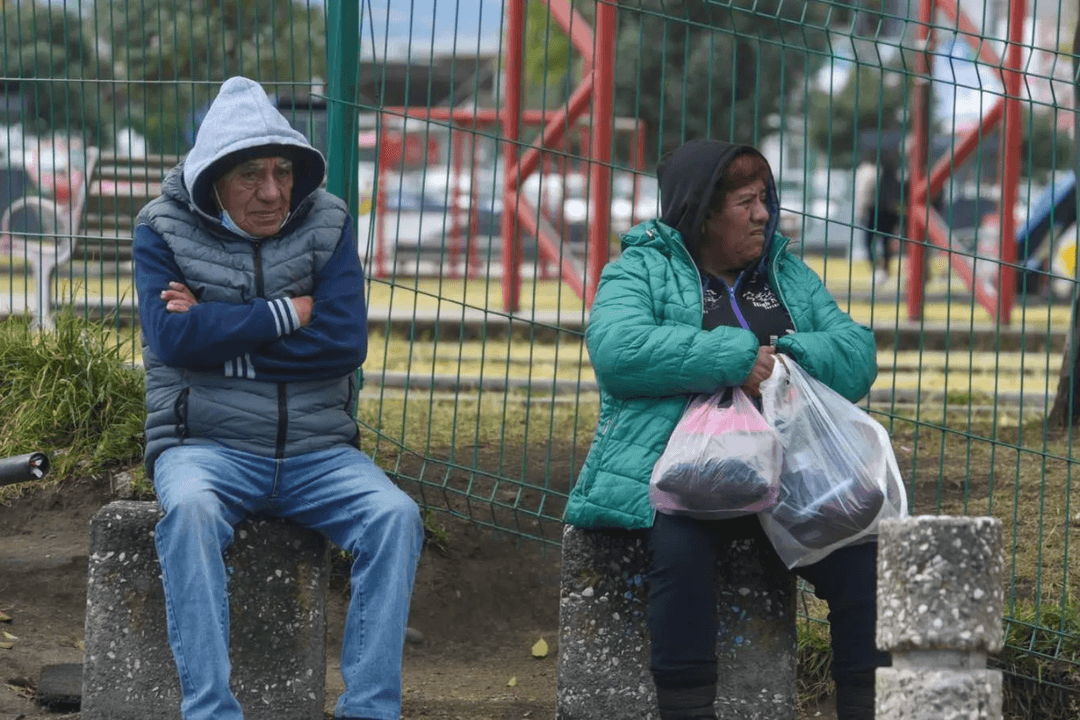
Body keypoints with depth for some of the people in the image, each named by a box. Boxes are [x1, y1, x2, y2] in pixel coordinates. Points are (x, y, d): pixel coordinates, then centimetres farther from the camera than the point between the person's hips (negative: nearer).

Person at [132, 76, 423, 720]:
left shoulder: (326, 225, 6)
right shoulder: (165, 230, 3)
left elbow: (346, 344, -7)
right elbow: (172, 338, -13)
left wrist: (220, 335, -9)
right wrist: (287, 314, -9)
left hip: (318, 451, 2)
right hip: (208, 445, -2)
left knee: (396, 515, -25)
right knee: (190, 509, -35)